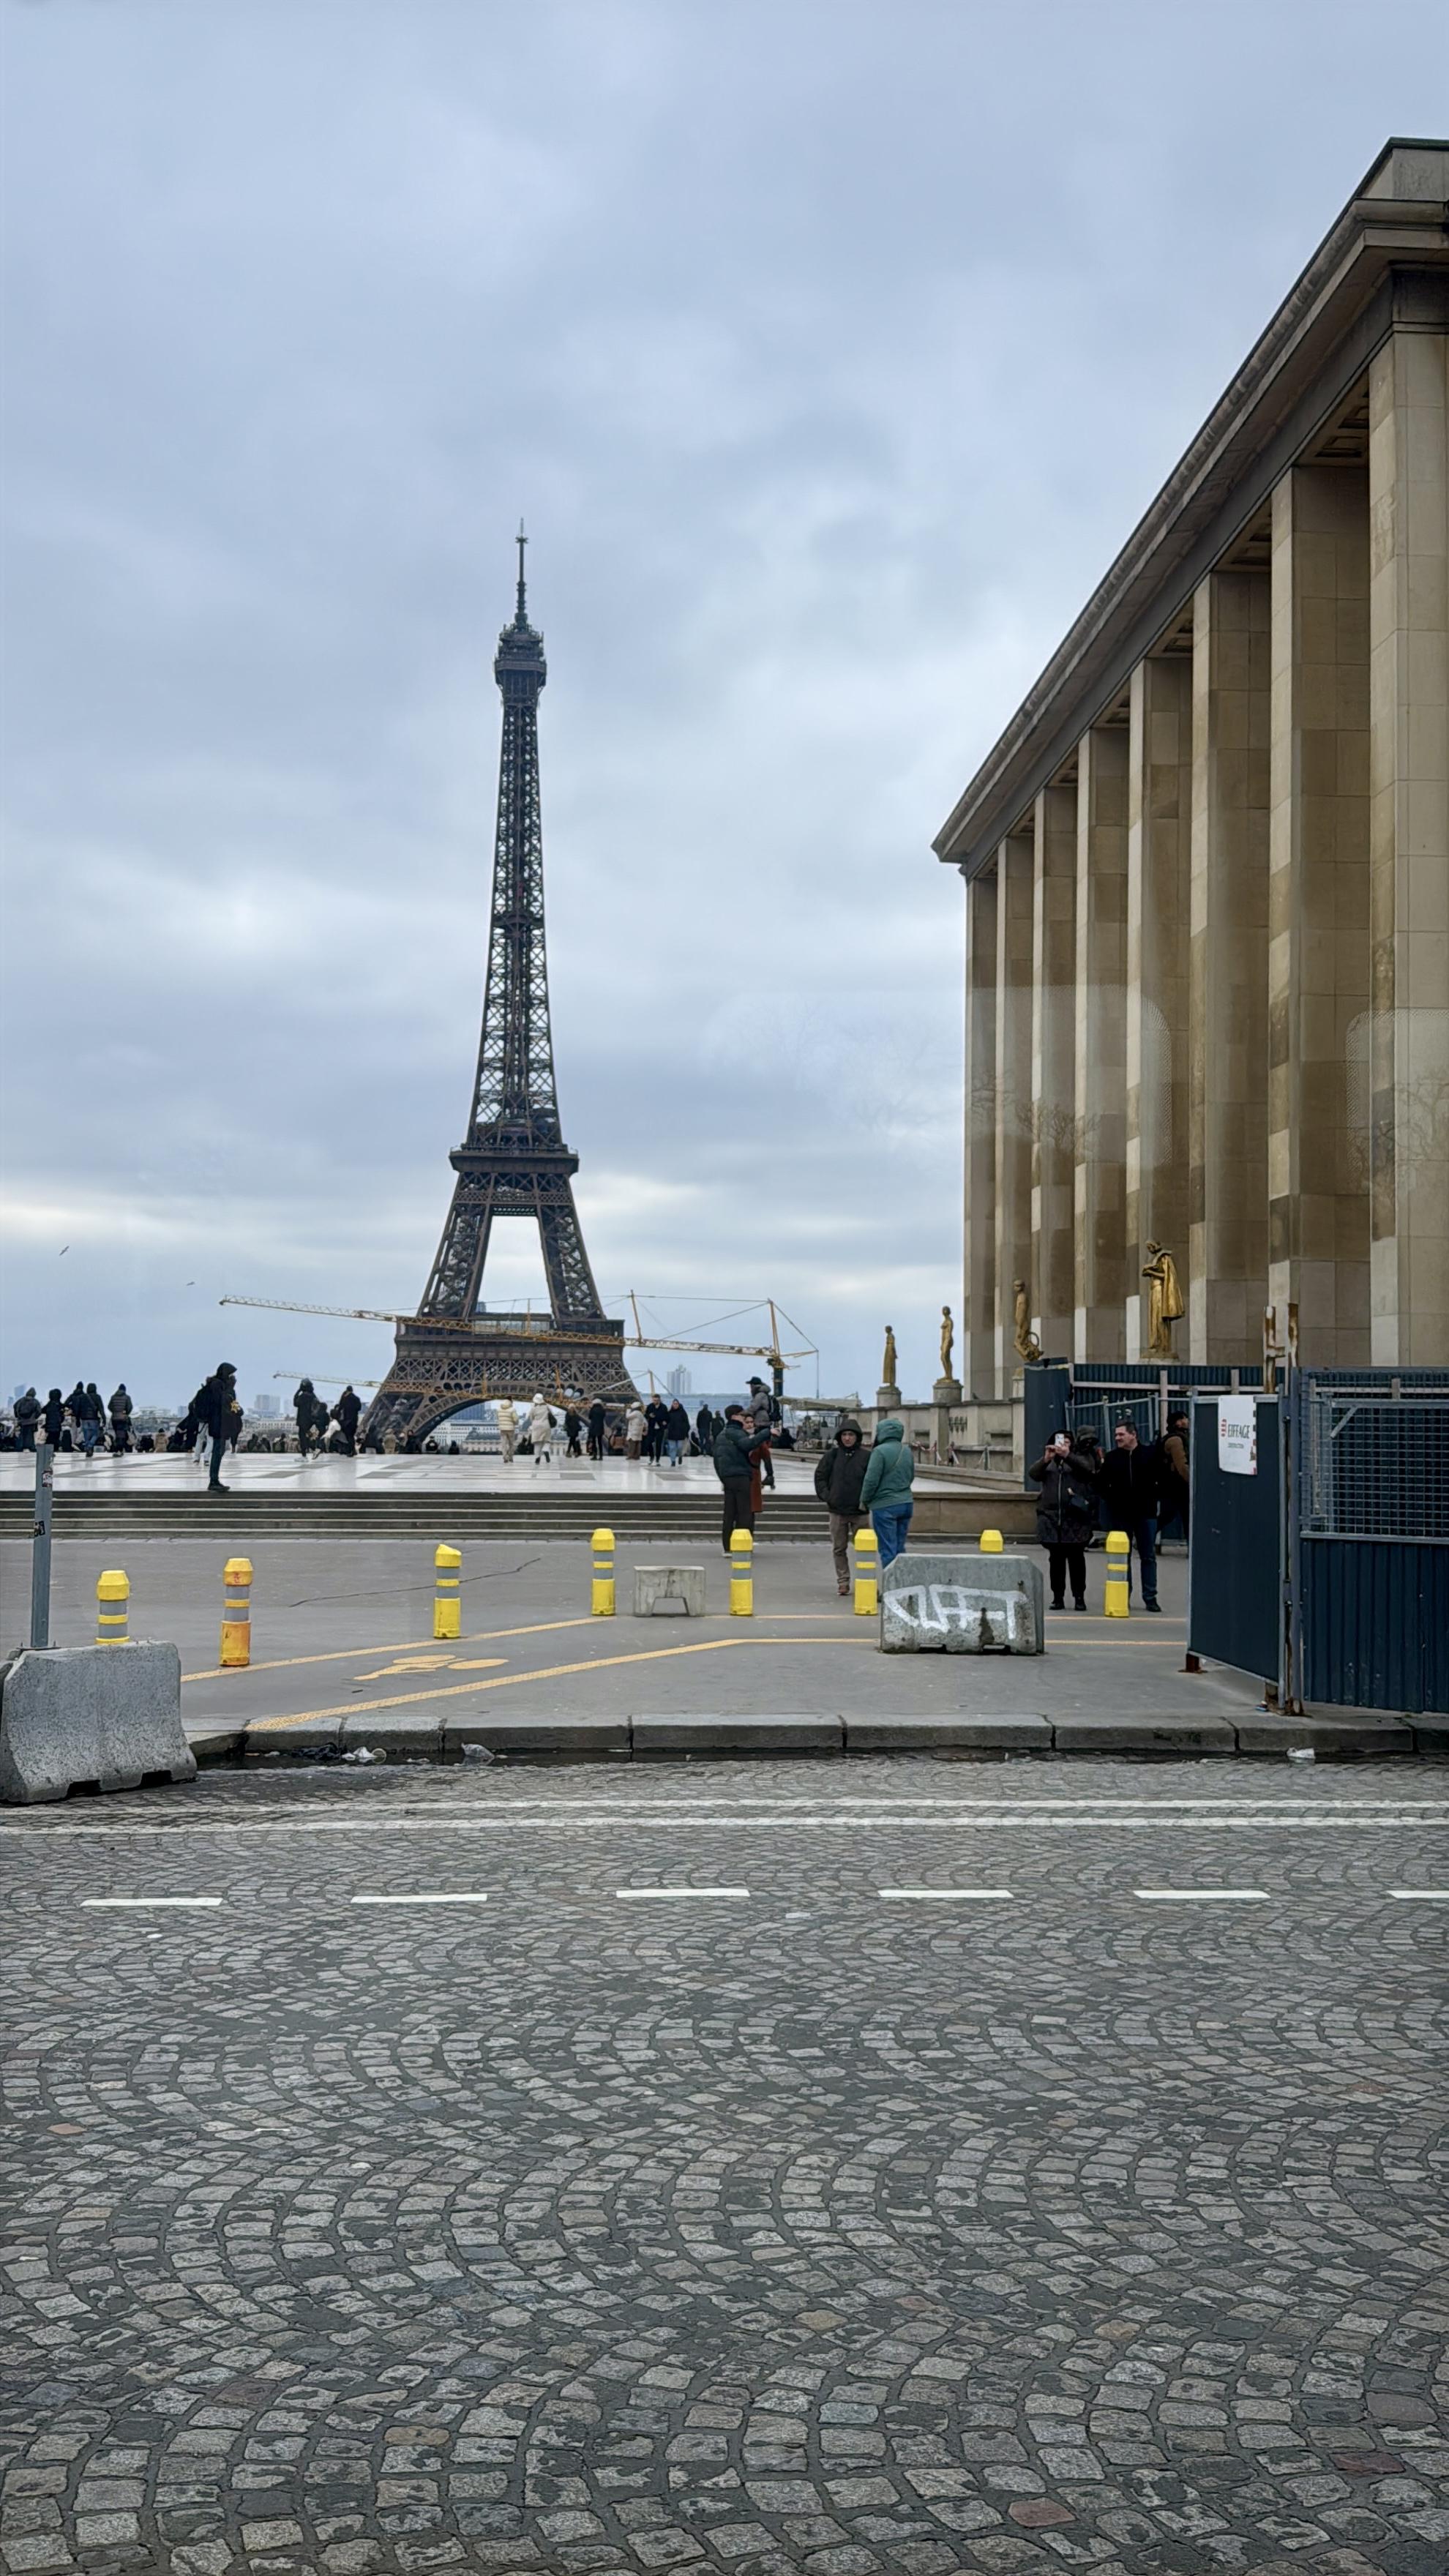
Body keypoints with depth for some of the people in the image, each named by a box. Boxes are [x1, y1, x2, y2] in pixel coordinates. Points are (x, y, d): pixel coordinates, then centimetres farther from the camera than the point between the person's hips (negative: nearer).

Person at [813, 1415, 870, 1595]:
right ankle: (843, 1581, 16)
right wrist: (826, 1496, -2)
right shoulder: (832, 1455, 0)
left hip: (860, 1511, -2)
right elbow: (820, 1476, 7)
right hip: (837, 1510, 2)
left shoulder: (866, 1456, -4)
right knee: (839, 1548, 7)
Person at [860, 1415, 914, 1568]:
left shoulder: (880, 1451, -14)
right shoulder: (907, 1451, 8)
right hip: (906, 1504, 7)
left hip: (884, 1506, -7)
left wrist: (865, 1501, -1)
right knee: (899, 1549, 12)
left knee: (888, 1551, -3)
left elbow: (871, 1480, -15)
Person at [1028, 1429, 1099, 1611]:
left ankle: (1079, 1597, 5)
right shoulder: (1047, 1462, 16)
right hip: (1051, 1518, 2)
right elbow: (1033, 1474, -2)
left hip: (1075, 1520, -2)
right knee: (1056, 1559, 3)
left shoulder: (1079, 1458, 10)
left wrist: (1067, 1456, -27)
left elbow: (1087, 1468, -12)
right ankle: (1058, 1597, 7)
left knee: (1076, 1559, 0)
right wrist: (1046, 1459, -19)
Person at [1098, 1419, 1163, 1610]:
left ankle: (1150, 1598, 6)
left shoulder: (1150, 1455, 1)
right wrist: (1110, 1500, 1)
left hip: (1145, 1513, -1)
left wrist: (1153, 1499, -3)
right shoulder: (1111, 1457, 6)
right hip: (1120, 1514, 1)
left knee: (1148, 1557, 2)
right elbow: (1103, 1484, 11)